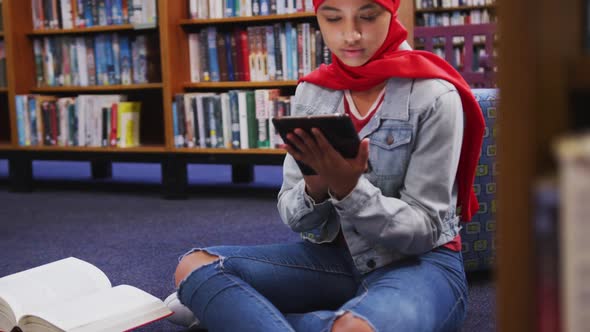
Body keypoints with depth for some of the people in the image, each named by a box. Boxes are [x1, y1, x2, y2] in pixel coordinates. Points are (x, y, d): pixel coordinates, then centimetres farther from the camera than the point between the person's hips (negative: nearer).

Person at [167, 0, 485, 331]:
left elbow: (424, 229, -12)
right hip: (335, 255, 5)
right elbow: (296, 217, 3)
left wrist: (348, 187, -28)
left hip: (420, 262, -5)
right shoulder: (311, 93, 2)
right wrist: (316, 186, -21)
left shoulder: (434, 96, -12)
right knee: (196, 266, -15)